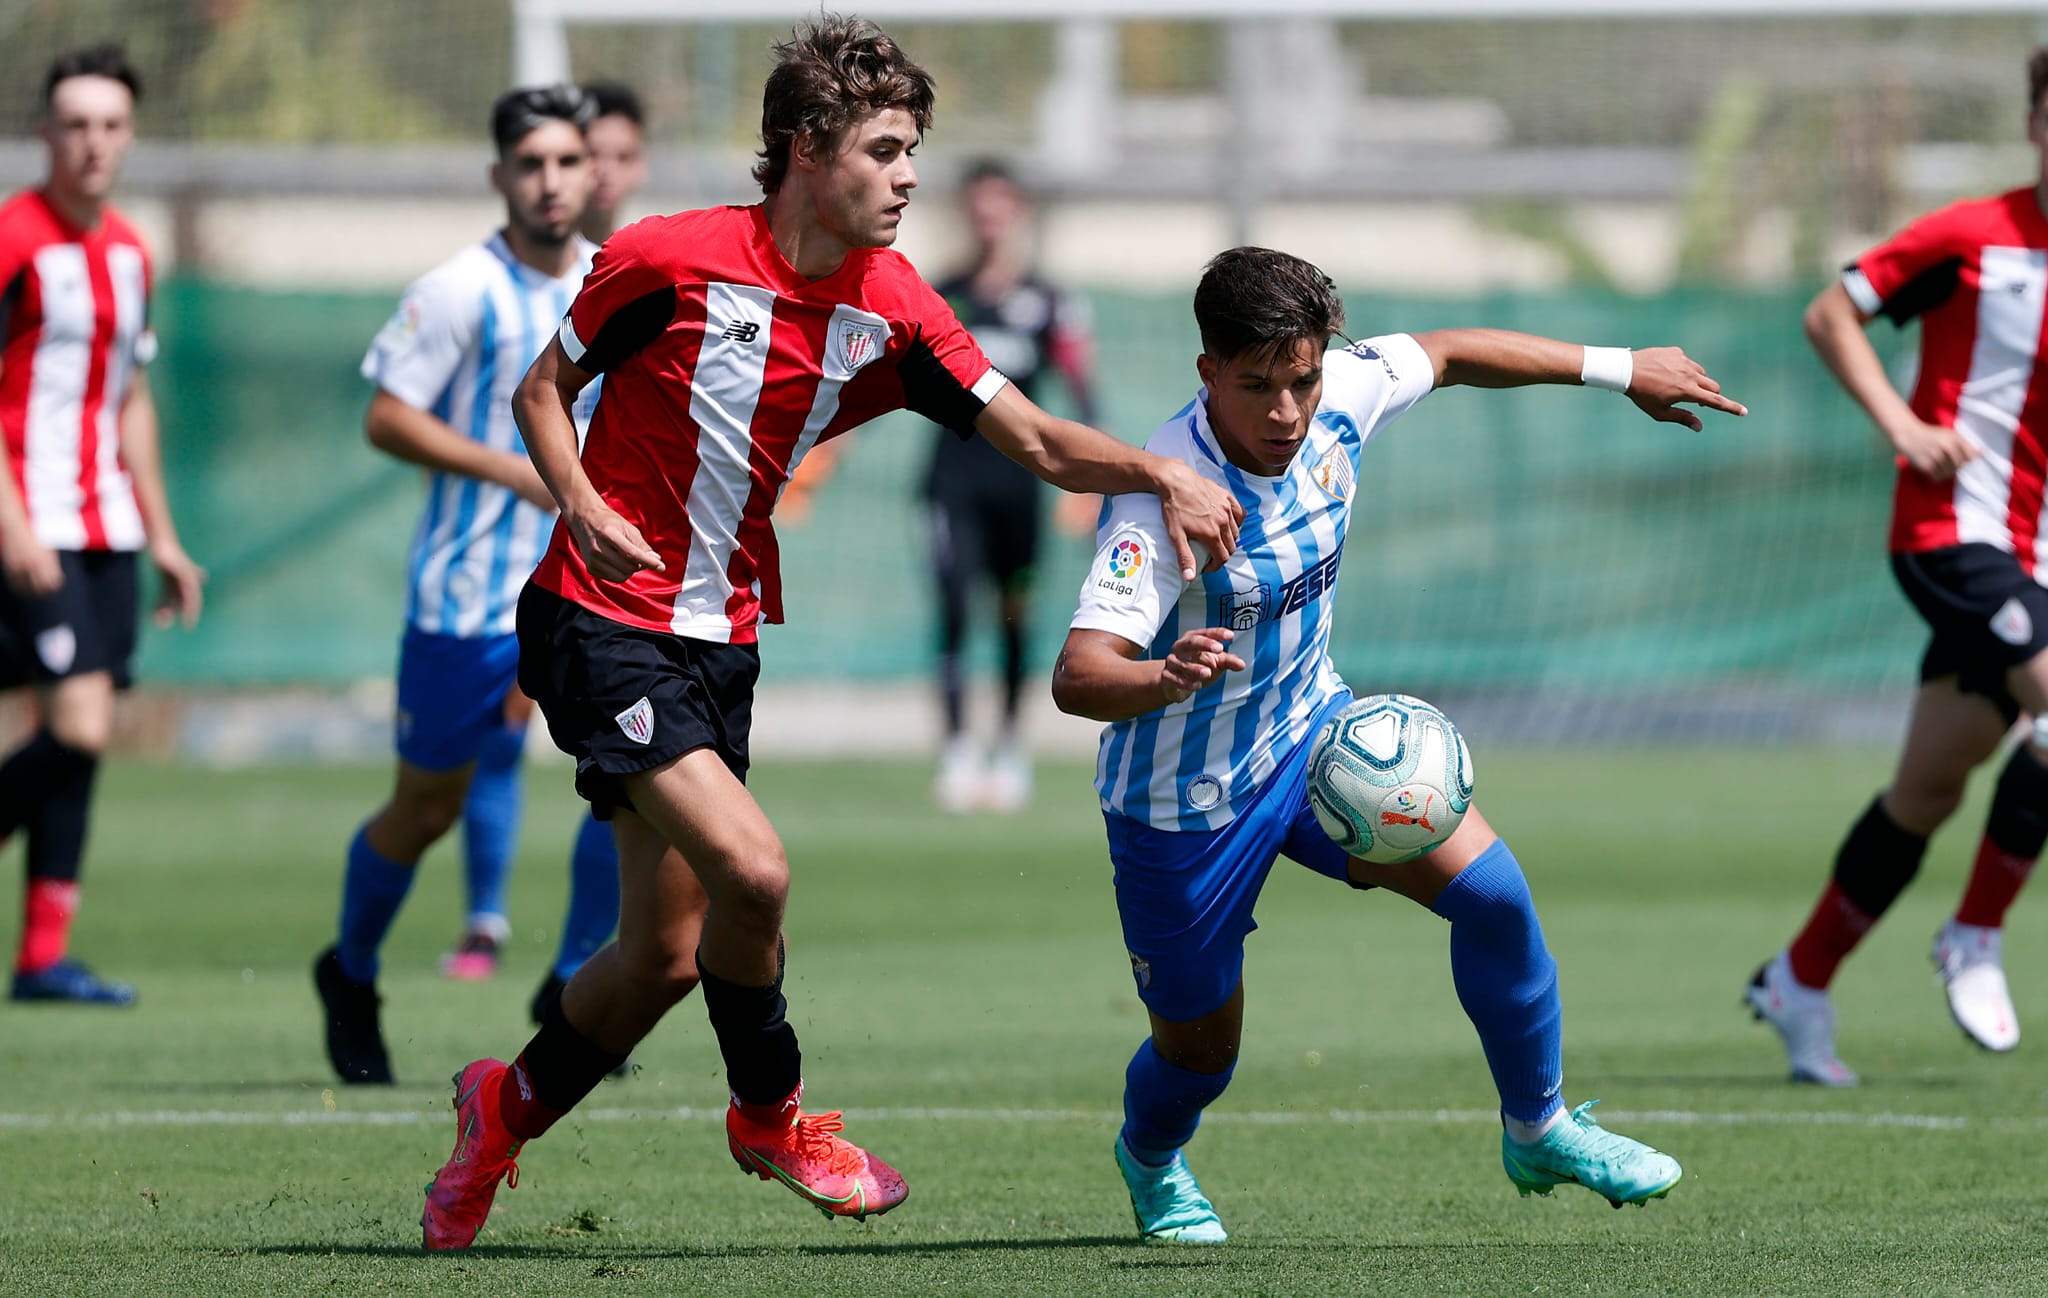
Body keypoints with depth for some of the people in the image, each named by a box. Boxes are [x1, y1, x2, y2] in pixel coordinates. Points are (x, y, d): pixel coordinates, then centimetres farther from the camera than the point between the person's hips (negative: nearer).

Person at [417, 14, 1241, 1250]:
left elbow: (1037, 441, -3)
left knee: (665, 956, 8)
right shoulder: (670, 260, -14)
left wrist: (1160, 474, -21)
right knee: (751, 870, -23)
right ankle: (773, 1111, 2)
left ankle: (505, 1108, 34)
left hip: (723, 636, 6)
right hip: (604, 624, -6)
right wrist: (585, 507, -18)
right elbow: (545, 388, 0)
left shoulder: (891, 307, 0)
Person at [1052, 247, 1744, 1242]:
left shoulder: (1339, 397, -14)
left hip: (1309, 728, 5)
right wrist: (1167, 677, -63)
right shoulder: (1161, 495, -33)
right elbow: (1077, 676, -42)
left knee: (1490, 889, -14)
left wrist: (1619, 370, 11)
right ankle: (1149, 1159, 48)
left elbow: (1447, 355, 8)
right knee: (1201, 1049, 11)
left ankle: (1539, 1130, 7)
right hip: (1186, 802, -5)